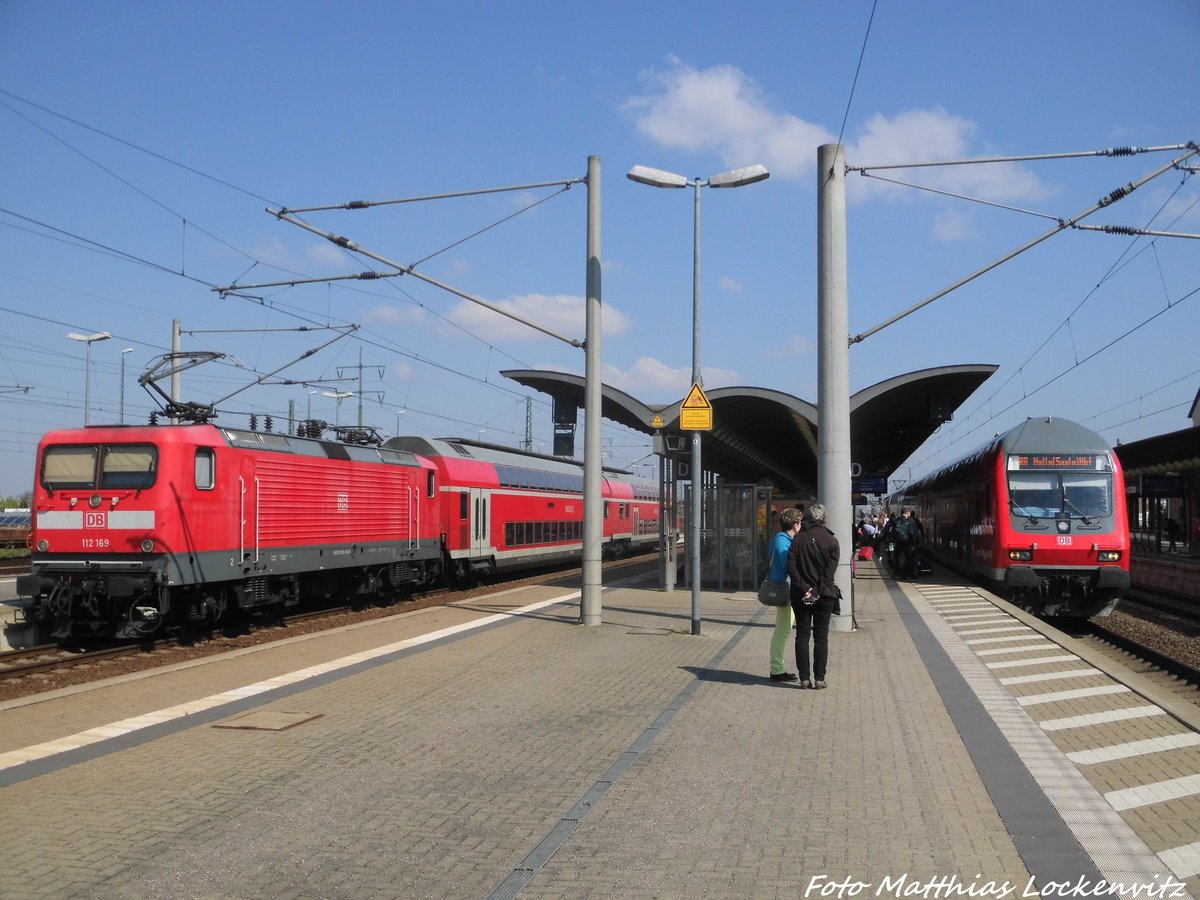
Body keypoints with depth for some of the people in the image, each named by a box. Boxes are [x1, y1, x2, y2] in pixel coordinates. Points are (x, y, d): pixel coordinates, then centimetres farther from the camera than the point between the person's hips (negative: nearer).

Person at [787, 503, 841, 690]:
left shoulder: (798, 539, -1)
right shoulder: (831, 541, -4)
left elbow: (791, 567, -8)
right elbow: (830, 571, -10)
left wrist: (804, 588, -10)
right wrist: (818, 592, -10)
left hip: (801, 595, 1)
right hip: (824, 596, -1)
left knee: (802, 636, 7)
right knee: (821, 637, 6)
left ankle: (804, 678, 7)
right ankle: (819, 679, 5)